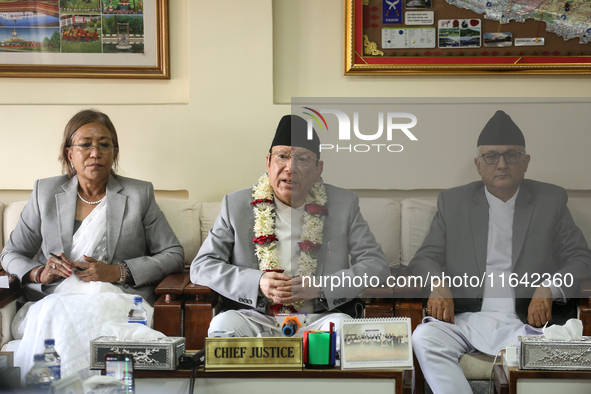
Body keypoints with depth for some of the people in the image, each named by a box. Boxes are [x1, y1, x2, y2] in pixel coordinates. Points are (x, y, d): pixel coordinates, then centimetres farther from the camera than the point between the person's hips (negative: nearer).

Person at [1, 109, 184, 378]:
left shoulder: (139, 194, 9)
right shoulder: (45, 192, 14)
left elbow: (173, 255, 5)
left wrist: (117, 272, -8)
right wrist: (39, 273, -4)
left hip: (118, 299, -1)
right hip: (54, 299, 2)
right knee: (51, 317, -34)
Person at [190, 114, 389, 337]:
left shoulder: (344, 204, 8)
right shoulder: (235, 205, 8)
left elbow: (376, 264, 3)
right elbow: (201, 267, 4)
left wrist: (321, 286, -13)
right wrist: (257, 282, -13)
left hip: (320, 319, 0)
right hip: (257, 318, 1)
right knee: (223, 323, -30)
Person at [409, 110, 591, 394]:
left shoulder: (551, 201, 12)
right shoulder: (453, 202, 14)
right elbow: (425, 258, 11)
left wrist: (549, 288, -13)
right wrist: (438, 284, -13)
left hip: (526, 320, -1)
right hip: (464, 316, 1)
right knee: (424, 337, -30)